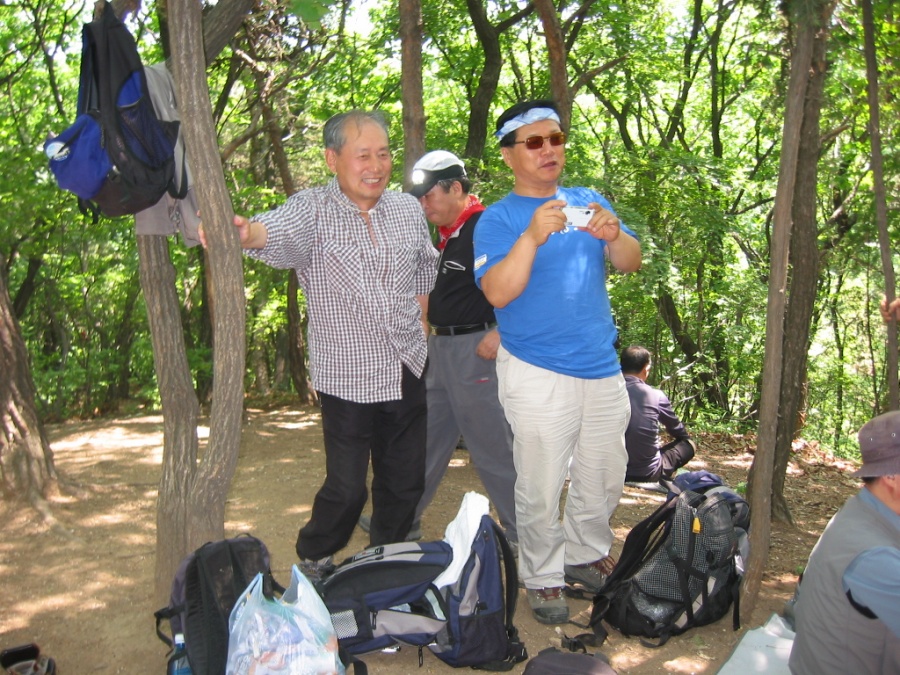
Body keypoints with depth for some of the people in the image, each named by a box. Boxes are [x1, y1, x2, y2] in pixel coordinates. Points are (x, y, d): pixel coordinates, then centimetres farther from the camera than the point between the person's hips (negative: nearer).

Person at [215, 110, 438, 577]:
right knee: (346, 489, 1)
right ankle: (312, 563, 31)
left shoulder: (408, 209, 4)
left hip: (407, 372, 5)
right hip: (348, 378, -5)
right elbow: (279, 231, -34)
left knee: (406, 482, 14)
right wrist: (245, 232, -54)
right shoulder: (312, 211, -11)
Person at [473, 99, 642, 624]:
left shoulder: (590, 201, 10)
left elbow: (632, 263, -1)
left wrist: (614, 235, -23)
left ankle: (585, 556, 37)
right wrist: (532, 237, -32)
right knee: (541, 488, 2)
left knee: (606, 478, 15)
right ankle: (543, 578, 23)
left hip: (602, 368, 5)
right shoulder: (498, 219, -4)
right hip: (538, 375, -5)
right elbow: (497, 292, -19)